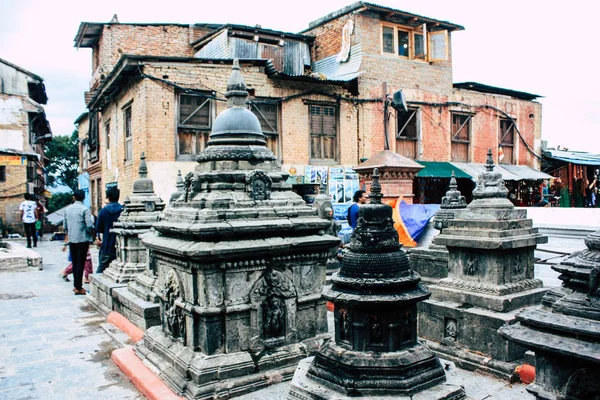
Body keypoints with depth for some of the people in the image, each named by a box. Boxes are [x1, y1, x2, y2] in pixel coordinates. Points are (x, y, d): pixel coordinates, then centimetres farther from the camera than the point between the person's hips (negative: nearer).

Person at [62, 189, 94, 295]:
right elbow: (89, 226, -17)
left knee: (75, 264, 15)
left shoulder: (67, 209, 6)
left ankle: (75, 285, 21)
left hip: (71, 240, 5)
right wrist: (93, 233, 4)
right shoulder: (85, 209, -11)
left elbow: (65, 226, 12)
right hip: (82, 240, -5)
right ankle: (78, 288, 0)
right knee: (80, 264, -2)